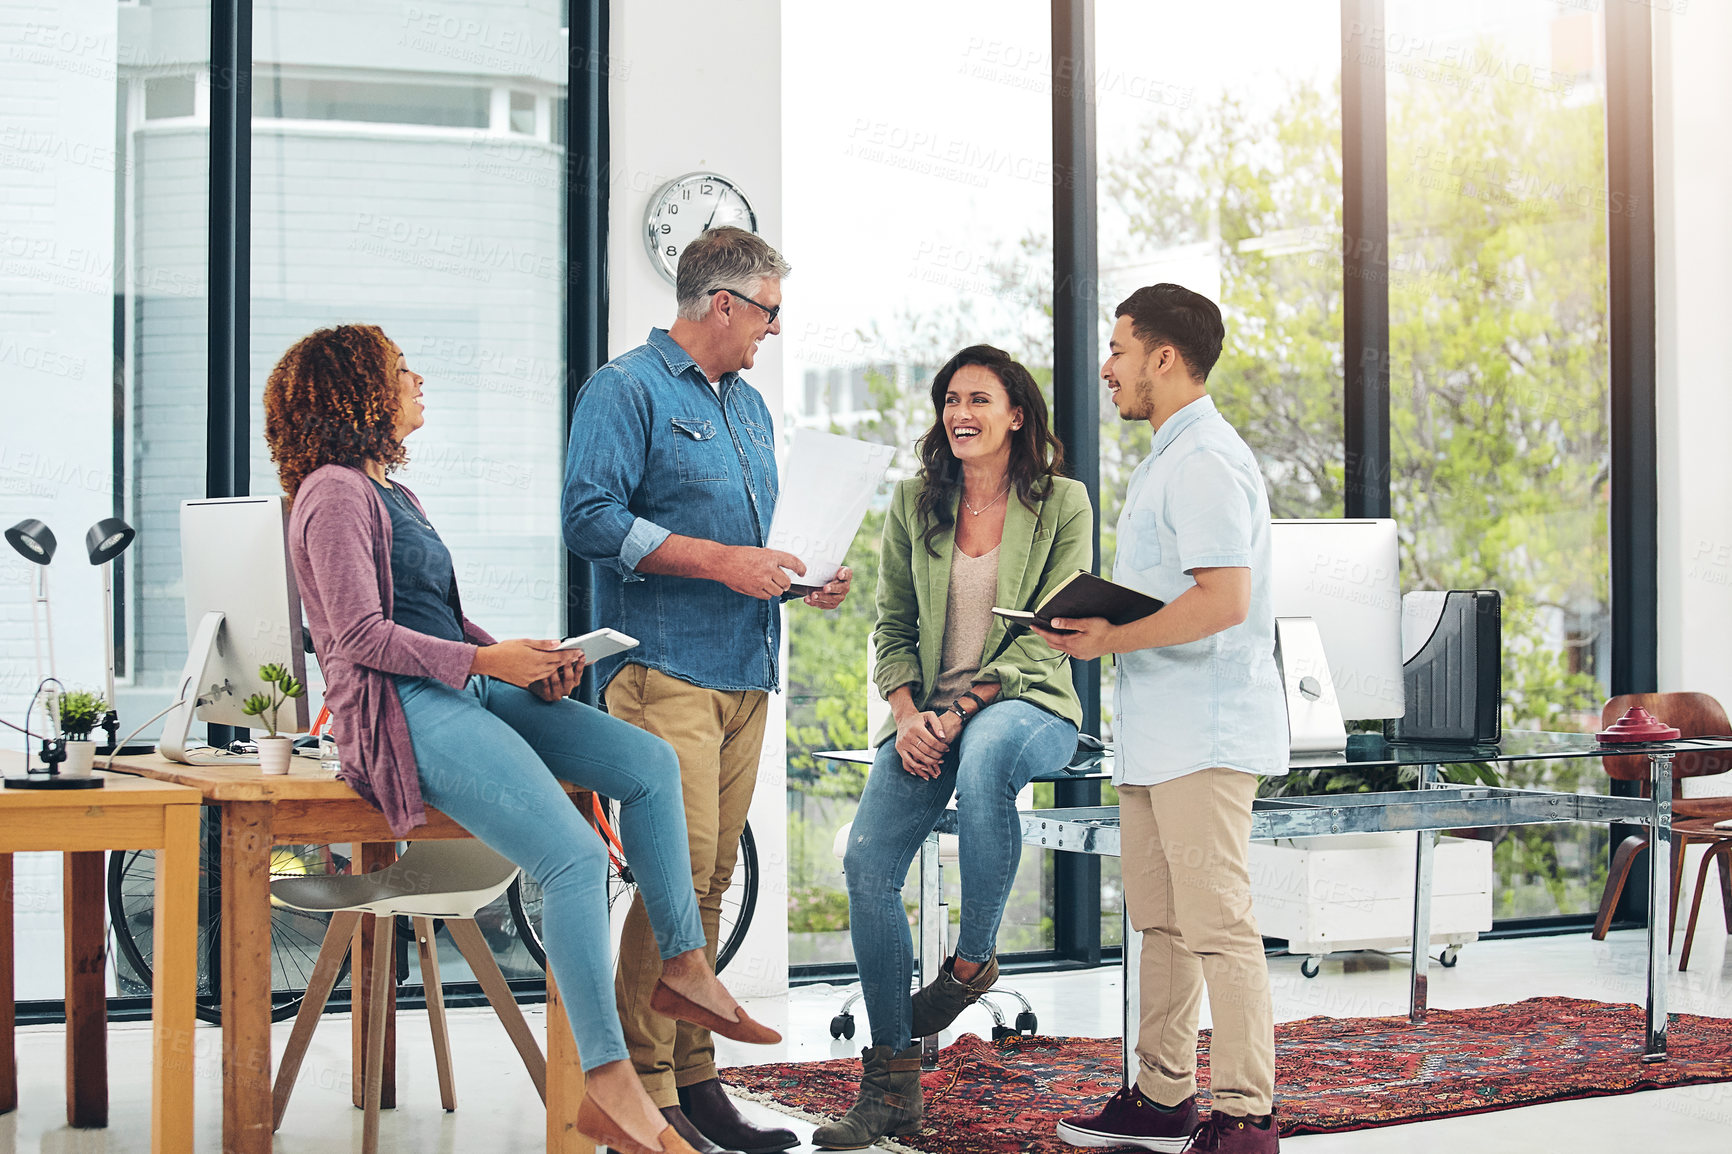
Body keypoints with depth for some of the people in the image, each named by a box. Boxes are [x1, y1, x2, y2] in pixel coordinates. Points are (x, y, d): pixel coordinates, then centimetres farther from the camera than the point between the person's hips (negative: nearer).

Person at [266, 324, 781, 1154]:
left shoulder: (388, 491, 23)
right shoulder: (336, 494, -8)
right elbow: (362, 633, -16)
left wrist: (526, 663, 6)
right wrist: (484, 660, -19)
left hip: (462, 691, 10)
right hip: (408, 712, -10)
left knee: (649, 763, 1)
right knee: (575, 857, -23)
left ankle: (683, 966, 5)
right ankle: (609, 1086, -20)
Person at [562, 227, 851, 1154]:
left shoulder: (747, 406, 22)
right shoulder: (626, 390, -4)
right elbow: (591, 518, -15)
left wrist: (801, 578, 10)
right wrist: (720, 561, -17)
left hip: (744, 676, 8)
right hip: (665, 670, -8)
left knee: (710, 881, 8)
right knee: (678, 874, -13)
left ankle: (692, 1078, 14)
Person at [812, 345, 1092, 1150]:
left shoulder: (1063, 502, 0)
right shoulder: (914, 503, 10)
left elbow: (1048, 633, -6)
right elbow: (893, 625, 11)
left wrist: (964, 709, -16)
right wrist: (908, 714, -7)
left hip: (1027, 703, -4)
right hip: (928, 715, 4)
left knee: (985, 754, -41)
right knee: (866, 859, -18)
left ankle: (972, 960, -20)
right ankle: (892, 1078, -9)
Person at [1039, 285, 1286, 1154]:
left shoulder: (1204, 461, -15)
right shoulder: (1170, 458, 20)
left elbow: (1225, 598, -24)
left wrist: (1111, 639, -17)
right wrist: (1098, 624, 10)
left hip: (1203, 734, -11)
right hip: (1158, 732, 11)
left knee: (1218, 925, -8)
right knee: (1161, 920, 15)